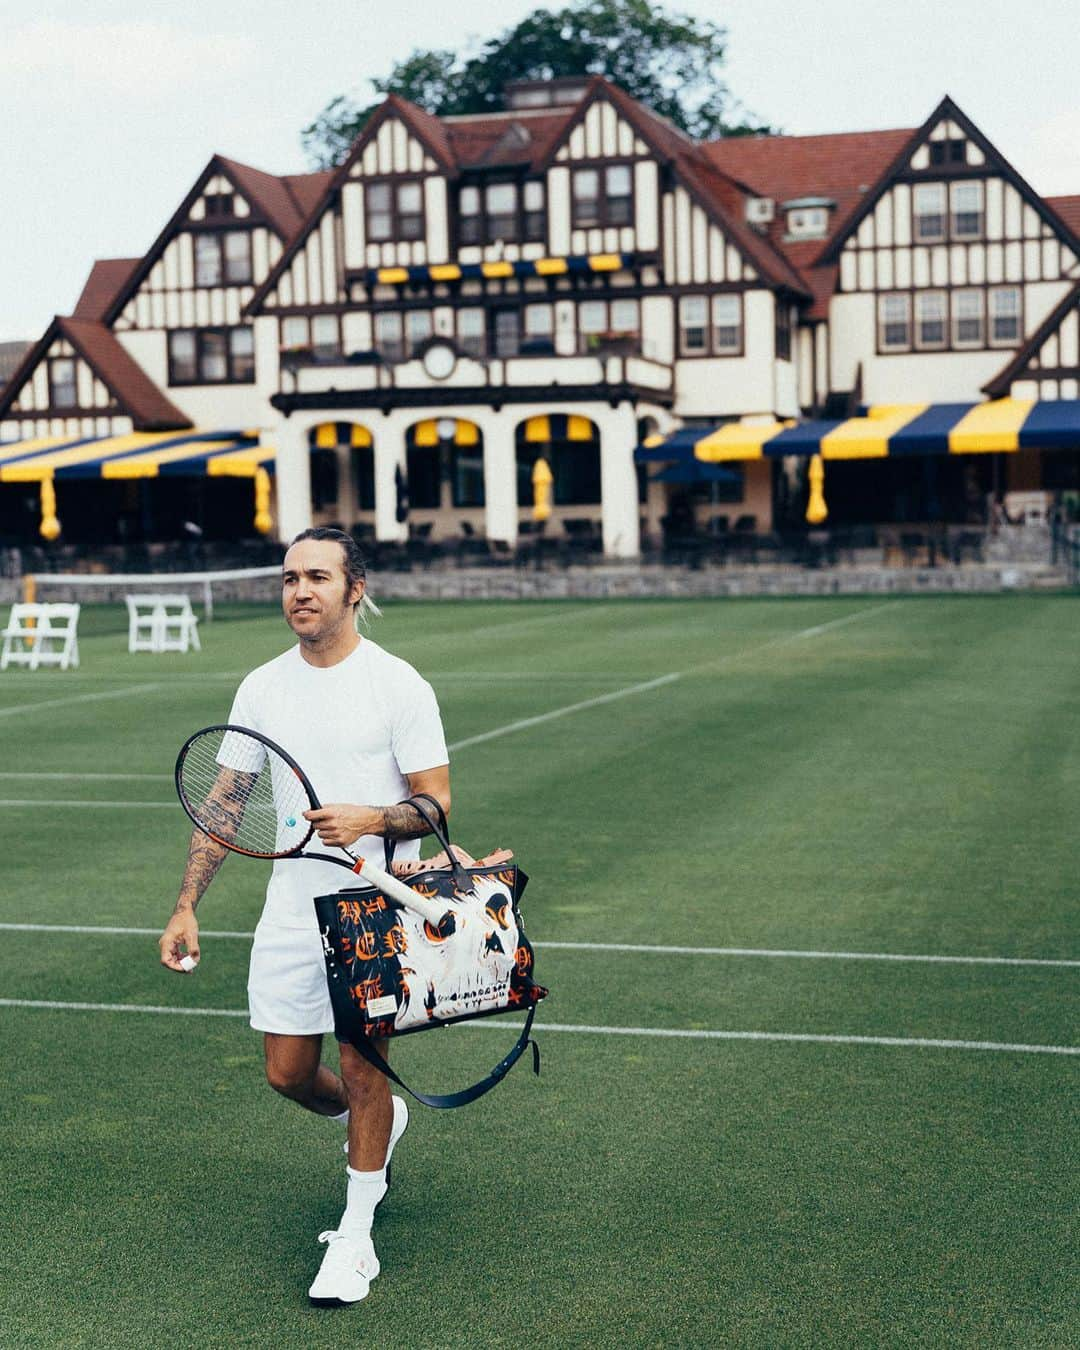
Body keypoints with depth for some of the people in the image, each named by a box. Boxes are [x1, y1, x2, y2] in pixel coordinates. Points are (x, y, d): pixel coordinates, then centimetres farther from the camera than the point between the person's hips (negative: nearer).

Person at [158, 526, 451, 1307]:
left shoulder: (397, 685, -8)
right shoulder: (262, 689, 5)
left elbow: (437, 801, -8)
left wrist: (371, 819, -27)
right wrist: (186, 908, 3)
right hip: (291, 911, 5)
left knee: (362, 1066, -1)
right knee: (290, 1075, 9)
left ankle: (356, 1237, 14)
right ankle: (380, 1125, 40)